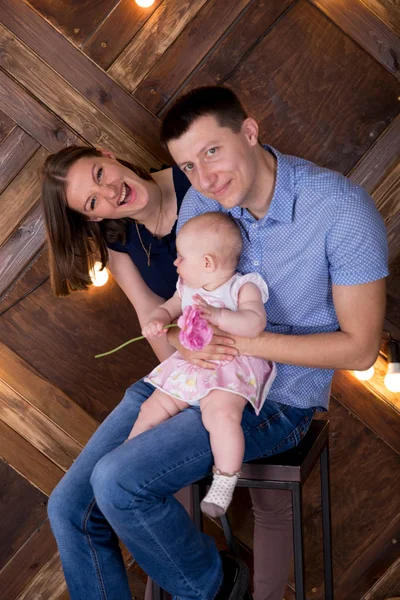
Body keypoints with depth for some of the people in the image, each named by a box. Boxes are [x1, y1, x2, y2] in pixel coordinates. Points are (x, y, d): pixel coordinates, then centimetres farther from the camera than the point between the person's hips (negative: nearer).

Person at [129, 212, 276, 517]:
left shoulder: (244, 287, -9)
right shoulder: (188, 288, 13)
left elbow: (255, 323, -24)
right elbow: (168, 308, 25)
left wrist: (218, 315, -37)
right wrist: (155, 321, 1)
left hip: (232, 368, -7)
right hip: (189, 365, 7)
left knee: (221, 414, -33)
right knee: (151, 410, -1)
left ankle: (224, 483, -19)